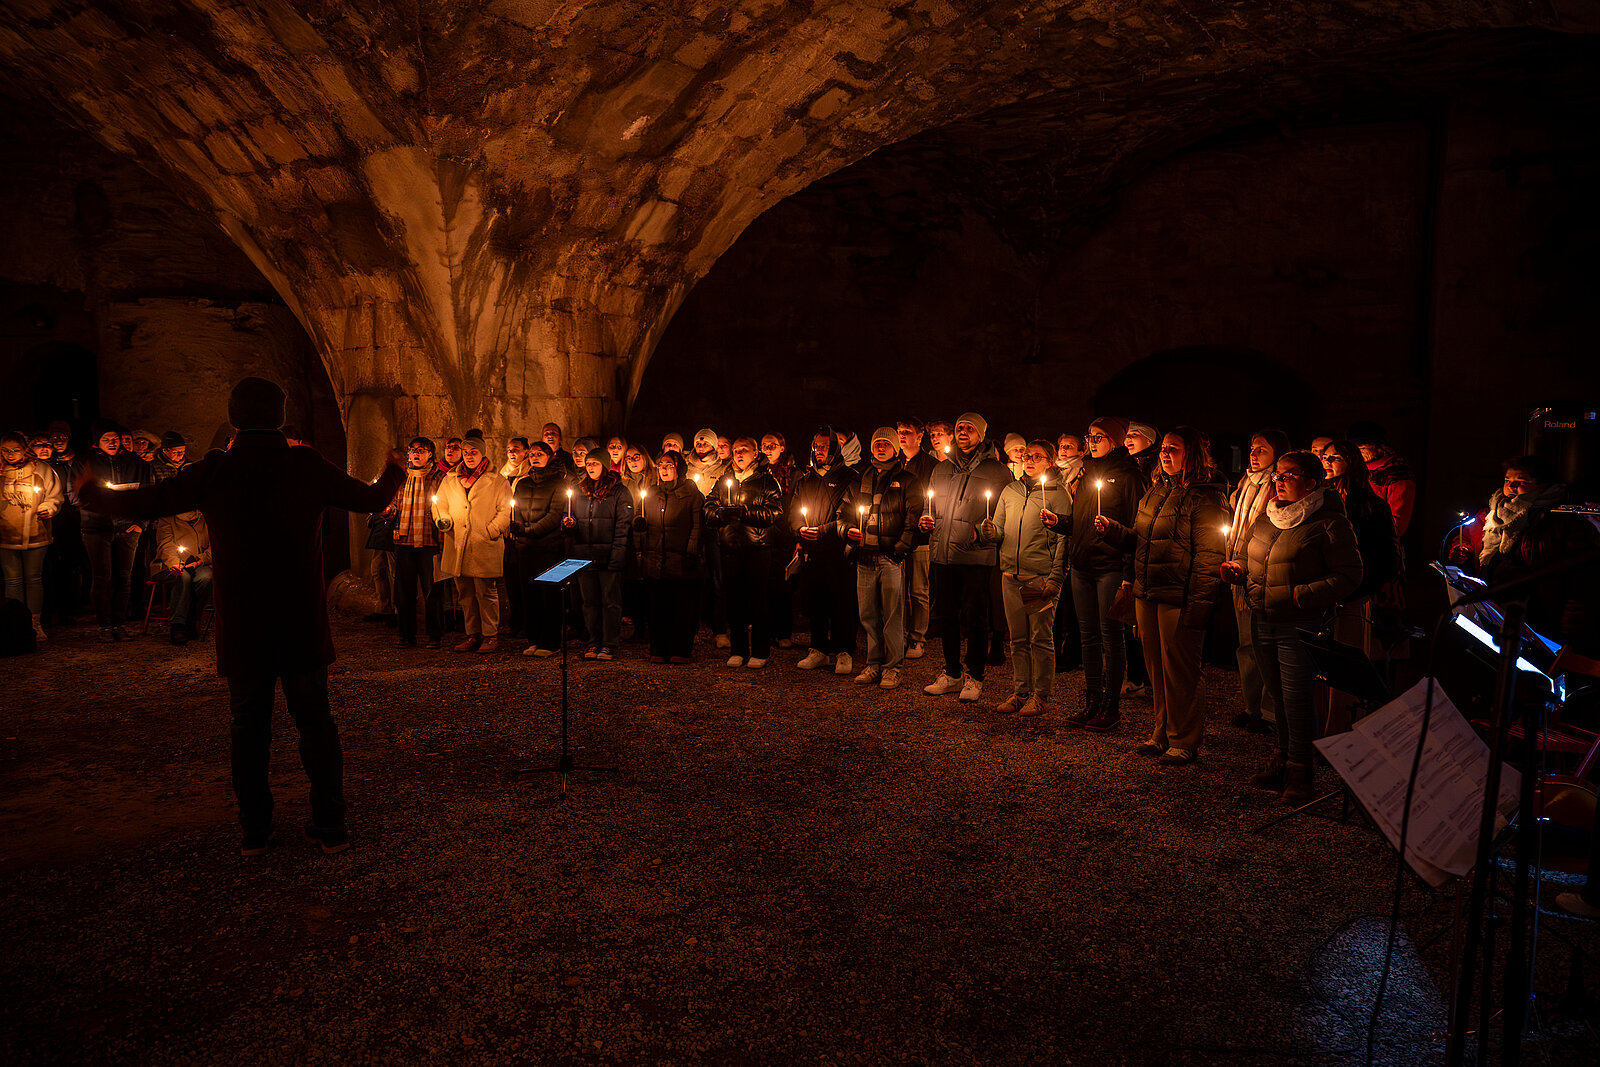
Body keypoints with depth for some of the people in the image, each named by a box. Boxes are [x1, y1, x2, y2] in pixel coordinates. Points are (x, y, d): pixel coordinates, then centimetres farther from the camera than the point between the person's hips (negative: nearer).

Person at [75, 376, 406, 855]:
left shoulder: (215, 470, -6)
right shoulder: (308, 465, -4)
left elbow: (141, 502, 0)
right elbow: (374, 498, 7)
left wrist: (90, 493, 20)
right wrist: (394, 472, 30)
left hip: (242, 629, 0)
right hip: (304, 626, 0)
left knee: (249, 726, 13)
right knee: (315, 721, 10)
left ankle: (254, 830, 17)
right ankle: (331, 825, 12)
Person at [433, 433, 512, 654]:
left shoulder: (497, 481, 4)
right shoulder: (449, 480, 17)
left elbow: (505, 511, 0)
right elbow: (439, 505, 20)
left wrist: (490, 532, -11)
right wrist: (442, 520, -1)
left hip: (485, 547, -5)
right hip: (457, 547, 5)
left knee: (486, 592, -5)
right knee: (465, 594, 9)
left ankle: (490, 635, 3)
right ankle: (472, 635, 18)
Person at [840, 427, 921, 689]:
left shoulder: (906, 480, 5)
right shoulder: (861, 480, 17)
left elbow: (913, 517, -3)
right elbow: (843, 512, 22)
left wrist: (901, 547, -13)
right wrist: (847, 530, 1)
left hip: (892, 557, -4)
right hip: (864, 557, 4)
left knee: (893, 615, -4)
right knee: (868, 614, 7)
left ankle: (892, 667, 3)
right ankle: (874, 664, 16)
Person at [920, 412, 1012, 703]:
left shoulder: (996, 471, 2)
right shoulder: (941, 471, 17)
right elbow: (931, 509, 26)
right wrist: (927, 522, 5)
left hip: (977, 556, -5)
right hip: (942, 554, 5)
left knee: (975, 618, -1)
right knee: (945, 616, 9)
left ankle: (975, 677, 10)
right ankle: (952, 673, 21)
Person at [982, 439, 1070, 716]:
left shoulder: (1058, 494, -1)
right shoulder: (1010, 491, 15)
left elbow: (1064, 540, -7)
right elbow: (999, 532, 17)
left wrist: (1056, 578, -14)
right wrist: (989, 532, -8)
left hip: (1041, 576, -5)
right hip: (1011, 574, 5)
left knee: (1041, 639, 0)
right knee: (1018, 639, 11)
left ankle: (1040, 695, 8)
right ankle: (1020, 691, 19)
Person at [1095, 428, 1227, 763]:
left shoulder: (1205, 497, -9)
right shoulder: (1155, 491, 16)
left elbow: (1210, 556, -14)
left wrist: (1198, 606, -19)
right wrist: (1112, 529, 5)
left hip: (1179, 597, -8)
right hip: (1147, 594, 8)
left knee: (1180, 669, 0)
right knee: (1156, 668, 14)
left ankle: (1185, 741, 12)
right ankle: (1163, 733, 26)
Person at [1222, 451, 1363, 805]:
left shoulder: (1328, 523, -8)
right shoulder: (1264, 520, 13)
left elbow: (1349, 575, -12)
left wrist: (1303, 595, -21)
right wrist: (1238, 570, 4)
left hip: (1300, 626, -6)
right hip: (1262, 621, 7)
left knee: (1297, 698, -4)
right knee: (1278, 696, 15)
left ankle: (1300, 771, 9)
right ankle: (1283, 757, 28)